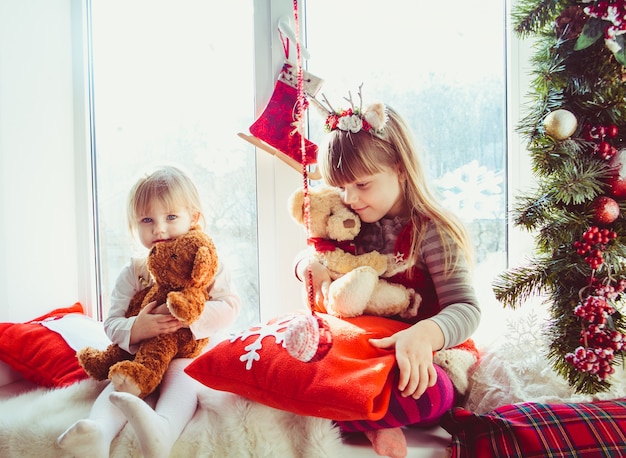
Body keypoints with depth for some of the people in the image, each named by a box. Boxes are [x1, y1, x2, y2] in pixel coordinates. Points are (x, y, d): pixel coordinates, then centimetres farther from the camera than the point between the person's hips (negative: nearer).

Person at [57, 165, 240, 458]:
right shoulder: (133, 273, 6)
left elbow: (228, 307, -12)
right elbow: (112, 324, 2)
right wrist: (135, 329, -24)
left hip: (189, 355, -3)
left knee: (181, 372, -34)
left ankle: (162, 429, -62)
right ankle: (98, 430, -53)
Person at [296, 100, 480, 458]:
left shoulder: (431, 231, -14)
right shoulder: (356, 225, 8)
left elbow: (467, 308, -24)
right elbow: (312, 255, 21)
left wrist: (423, 335, -46)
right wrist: (309, 264, -6)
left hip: (418, 362, -6)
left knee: (433, 394, -40)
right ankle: (374, 421, -21)